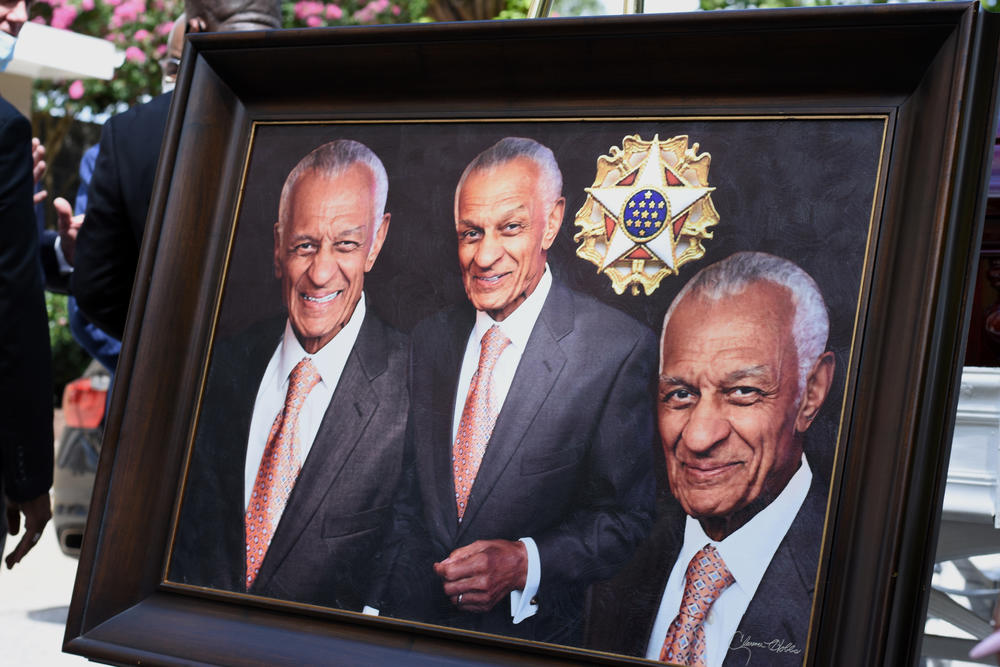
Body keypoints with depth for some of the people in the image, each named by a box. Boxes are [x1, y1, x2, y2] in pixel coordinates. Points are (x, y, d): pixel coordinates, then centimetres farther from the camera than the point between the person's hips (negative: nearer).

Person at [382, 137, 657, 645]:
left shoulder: (622, 350, -14)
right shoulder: (428, 339, 3)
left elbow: (627, 514, -10)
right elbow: (404, 484, 9)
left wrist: (527, 562, -23)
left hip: (533, 635, -4)